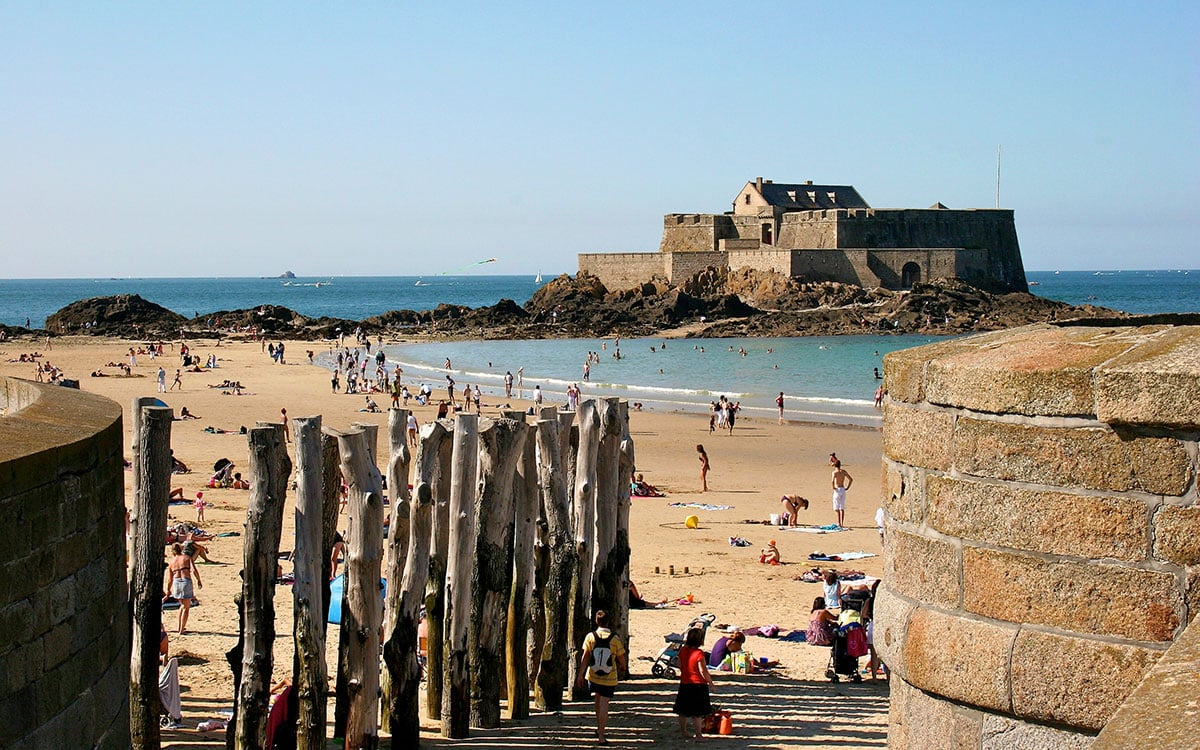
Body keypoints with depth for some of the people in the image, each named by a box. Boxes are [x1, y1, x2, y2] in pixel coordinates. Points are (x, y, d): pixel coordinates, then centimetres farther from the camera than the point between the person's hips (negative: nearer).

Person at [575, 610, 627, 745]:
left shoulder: (590, 637, -8)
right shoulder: (615, 640, -10)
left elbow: (585, 658, -7)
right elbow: (622, 660, -1)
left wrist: (580, 675, -1)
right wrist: (623, 668, 21)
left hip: (593, 677, 2)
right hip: (609, 679, -2)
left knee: (598, 702, 24)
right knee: (604, 705, 2)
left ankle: (599, 729, 30)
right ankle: (601, 736, 0)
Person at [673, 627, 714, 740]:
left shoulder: (682, 651, 1)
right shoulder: (699, 653, -19)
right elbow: (703, 671, -18)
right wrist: (710, 681, -5)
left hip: (684, 684, 7)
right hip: (698, 685, -7)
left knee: (683, 712, 16)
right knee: (697, 713, -3)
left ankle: (683, 732, 26)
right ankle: (698, 734, -3)